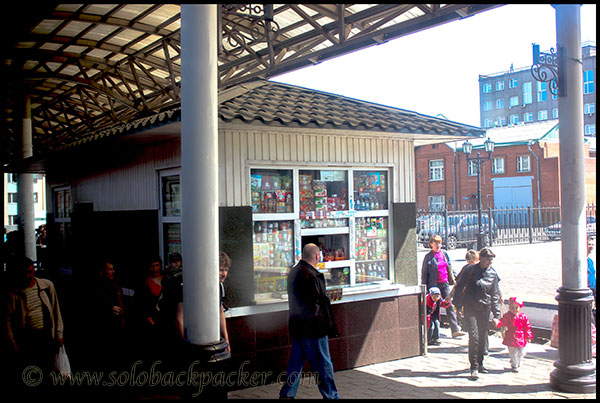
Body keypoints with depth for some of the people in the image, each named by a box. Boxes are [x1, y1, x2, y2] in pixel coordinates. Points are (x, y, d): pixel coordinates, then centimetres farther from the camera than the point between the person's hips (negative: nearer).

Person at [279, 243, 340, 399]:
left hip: (297, 327, 9)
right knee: (323, 364, 3)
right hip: (313, 328, -9)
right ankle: (331, 395, 13)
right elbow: (322, 302, -18)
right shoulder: (312, 276, -20)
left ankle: (286, 394, 22)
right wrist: (331, 327, -12)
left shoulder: (293, 272, 8)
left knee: (296, 362, 17)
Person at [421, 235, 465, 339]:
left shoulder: (444, 254, 9)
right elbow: (424, 273, -4)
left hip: (445, 284, 4)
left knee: (449, 306, 2)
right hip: (434, 285, -4)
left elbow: (450, 268, 18)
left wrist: (452, 280, 14)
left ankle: (455, 330, 2)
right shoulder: (428, 257, -5)